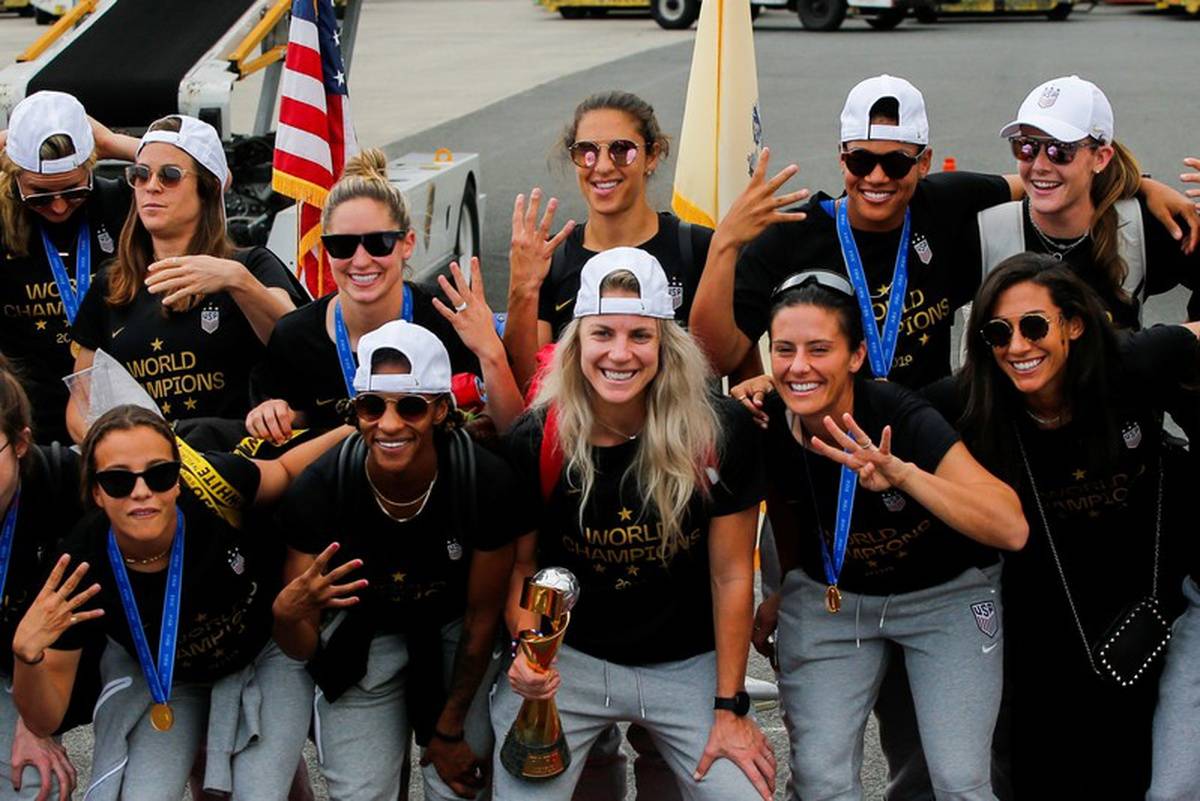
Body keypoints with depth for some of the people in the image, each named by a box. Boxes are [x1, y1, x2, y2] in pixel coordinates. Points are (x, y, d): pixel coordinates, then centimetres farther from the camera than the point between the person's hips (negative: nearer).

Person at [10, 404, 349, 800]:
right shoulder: (81, 568, -31)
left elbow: (283, 471, -6)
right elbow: (45, 720, -23)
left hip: (266, 656, 0)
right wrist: (27, 655, -43)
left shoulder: (211, 484, -33)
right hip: (157, 678, 0)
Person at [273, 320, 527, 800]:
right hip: (361, 642, 0)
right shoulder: (317, 491, -29)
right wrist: (288, 613, -47)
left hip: (455, 634, 0)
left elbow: (482, 616, -14)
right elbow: (302, 650, -22)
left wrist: (450, 728, -3)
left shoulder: (487, 482, -30)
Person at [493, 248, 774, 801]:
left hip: (688, 665, 0)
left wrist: (730, 707, -5)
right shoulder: (534, 443, -13)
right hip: (566, 659, 0)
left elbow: (731, 576, -7)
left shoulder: (719, 435, -14)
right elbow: (521, 565, 0)